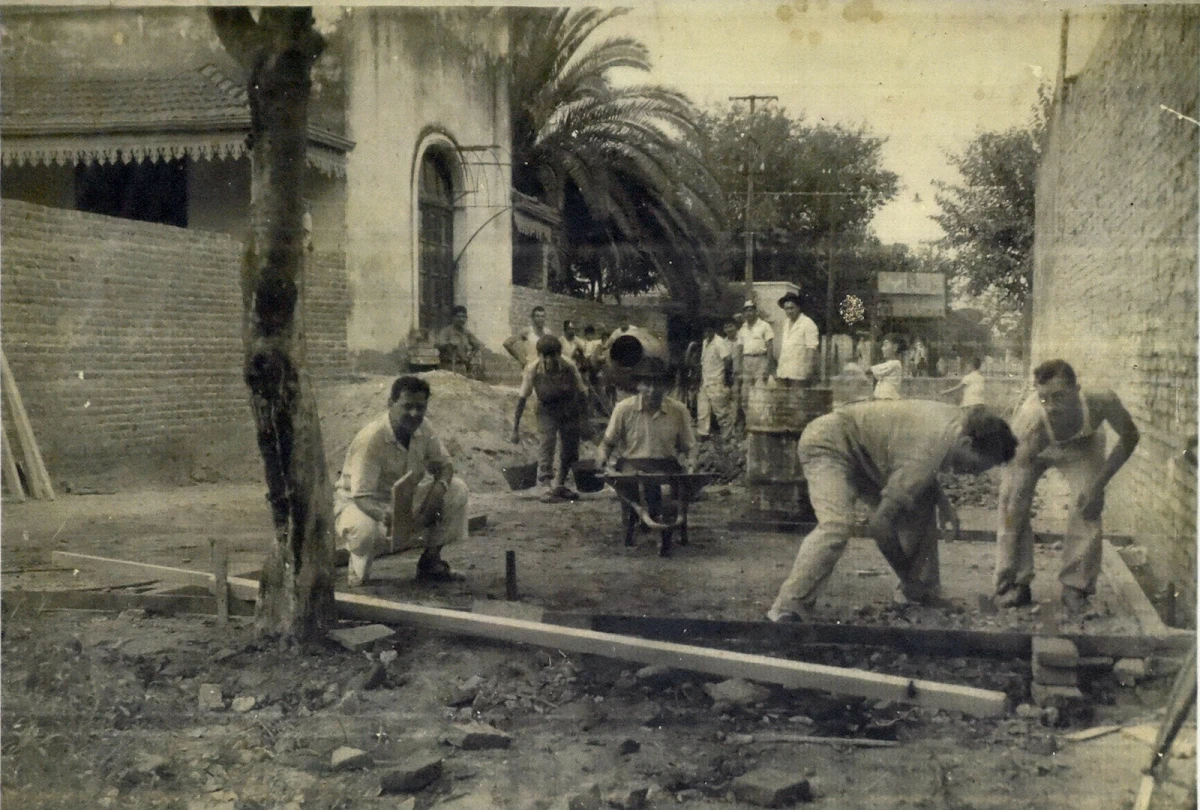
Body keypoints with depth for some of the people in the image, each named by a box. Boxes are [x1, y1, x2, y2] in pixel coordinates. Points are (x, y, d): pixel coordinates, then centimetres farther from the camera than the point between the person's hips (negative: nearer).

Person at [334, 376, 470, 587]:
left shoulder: (422, 429, -10)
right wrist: (387, 516, -55)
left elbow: (444, 464, 1)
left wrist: (438, 488, -24)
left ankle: (430, 561, 2)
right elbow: (362, 497, -33)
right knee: (364, 528, -42)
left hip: (403, 499, 7)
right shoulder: (370, 439, -30)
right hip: (357, 502, -6)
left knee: (457, 490, -11)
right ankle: (359, 573, -5)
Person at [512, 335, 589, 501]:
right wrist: (515, 427, -12)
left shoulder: (568, 367, -24)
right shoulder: (533, 370, -24)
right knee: (545, 443, -20)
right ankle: (548, 486, -18)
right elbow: (522, 398, -14)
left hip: (569, 409, 1)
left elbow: (581, 393, -10)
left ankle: (560, 484, 31)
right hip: (547, 410, -1)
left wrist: (583, 419, -8)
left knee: (570, 452, 8)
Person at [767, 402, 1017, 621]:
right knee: (838, 524, -31)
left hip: (864, 455, 10)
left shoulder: (957, 421, -4)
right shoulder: (933, 446, -32)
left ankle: (922, 595, 13)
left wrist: (942, 502, 7)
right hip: (828, 443, -10)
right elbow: (879, 524, -27)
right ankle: (787, 608, -32)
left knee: (920, 509, 3)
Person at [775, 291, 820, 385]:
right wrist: (779, 366, 16)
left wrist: (809, 370, -18)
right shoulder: (786, 323, 18)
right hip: (784, 371, 7)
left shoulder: (808, 323, -6)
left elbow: (812, 348, -11)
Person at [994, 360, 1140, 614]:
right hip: (1033, 448, -1)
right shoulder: (1031, 424, -44)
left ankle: (1076, 586, -4)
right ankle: (1014, 583, -2)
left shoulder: (1101, 401, -41)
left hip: (1082, 444, 1)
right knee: (1011, 504, -15)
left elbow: (1129, 437, -15)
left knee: (1089, 506, -17)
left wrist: (1099, 484, -21)